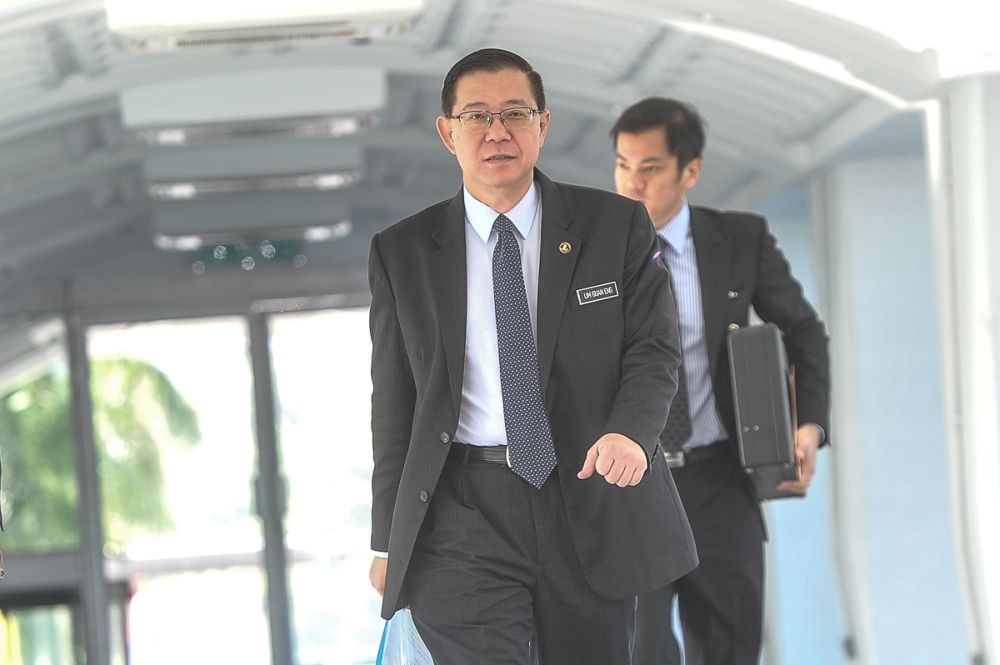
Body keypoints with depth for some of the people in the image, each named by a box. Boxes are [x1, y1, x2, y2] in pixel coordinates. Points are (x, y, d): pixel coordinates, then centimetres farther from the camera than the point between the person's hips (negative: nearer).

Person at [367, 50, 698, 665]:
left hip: (592, 502, 1)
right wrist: (388, 541, 7)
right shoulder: (402, 254, 6)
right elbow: (394, 403, 9)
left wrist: (629, 430, -21)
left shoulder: (616, 226, 5)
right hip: (465, 511, 0)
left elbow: (656, 349, 1)